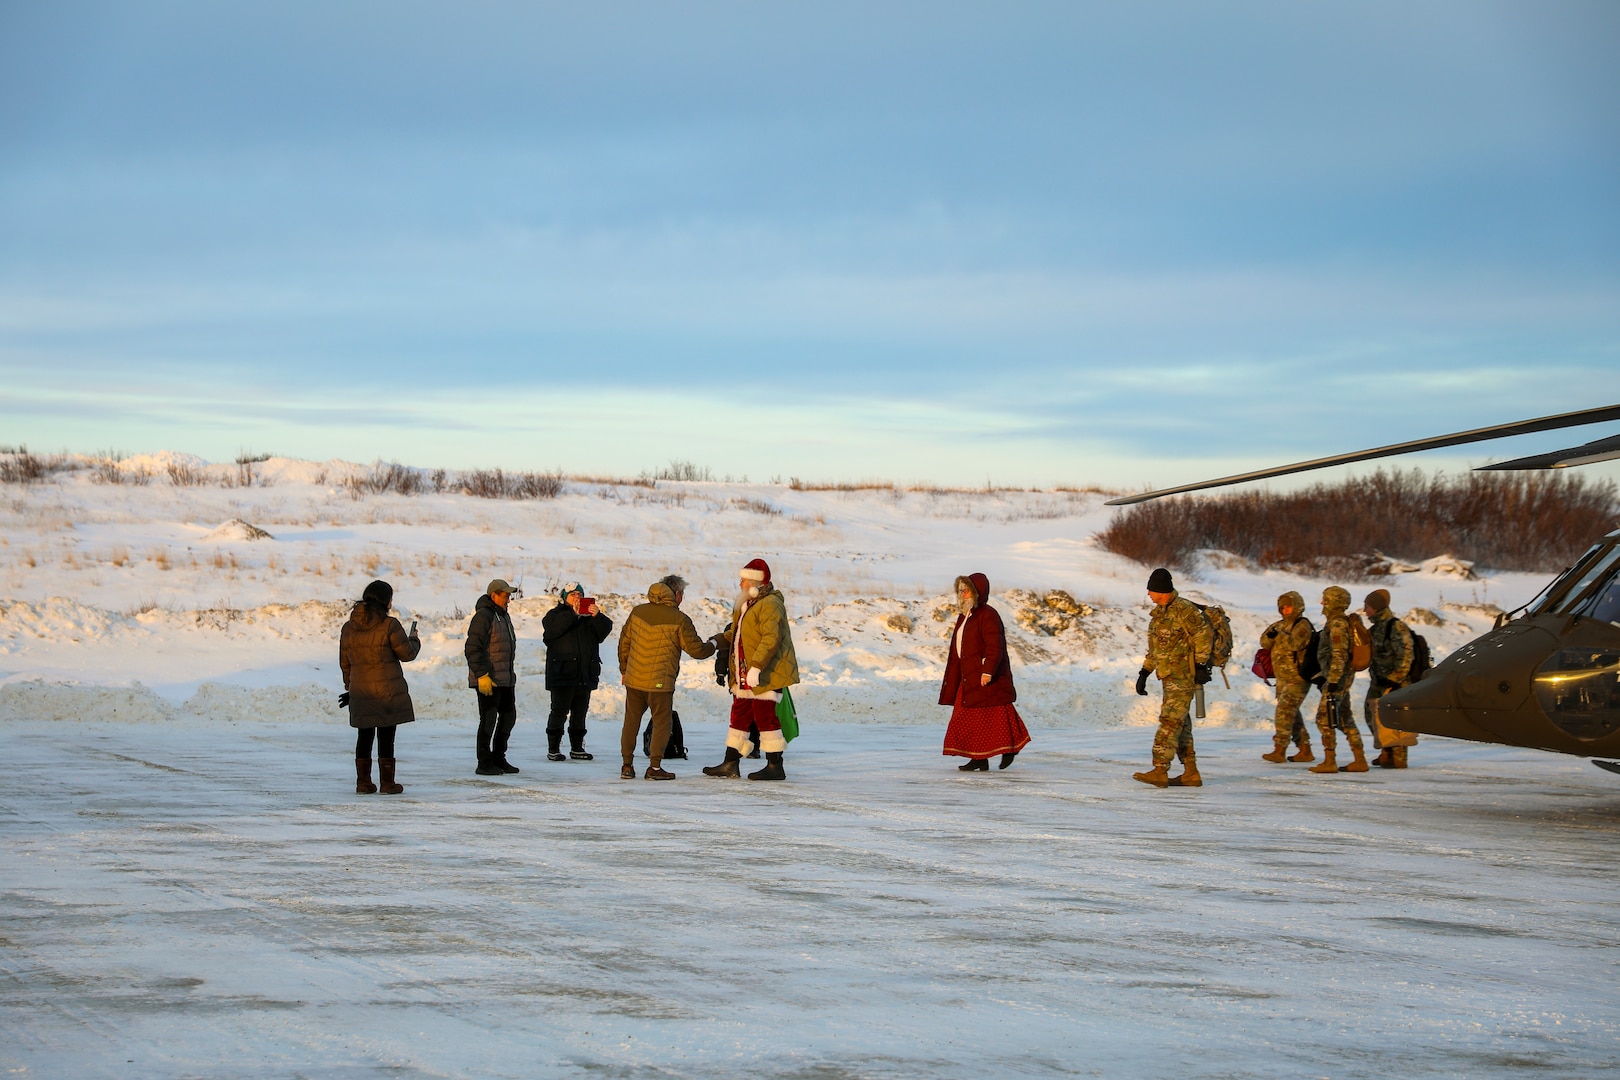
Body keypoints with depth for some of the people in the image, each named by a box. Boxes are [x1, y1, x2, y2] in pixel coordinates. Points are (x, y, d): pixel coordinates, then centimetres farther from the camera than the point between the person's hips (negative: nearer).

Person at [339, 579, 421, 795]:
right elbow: (407, 654, -8)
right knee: (386, 736, 1)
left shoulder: (349, 627, 5)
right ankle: (387, 783, 4)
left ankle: (363, 782, 13)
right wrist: (414, 640, 14)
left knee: (364, 736, 12)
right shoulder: (389, 625, -12)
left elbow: (345, 662, 11)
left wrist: (349, 687, 22)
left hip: (360, 691, 5)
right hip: (388, 690, -5)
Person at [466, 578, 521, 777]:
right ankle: (484, 763, 2)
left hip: (506, 679, 10)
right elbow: (473, 648, -20)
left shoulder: (503, 615, 17)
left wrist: (511, 672, 24)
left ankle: (498, 758, 24)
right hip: (488, 681, -10)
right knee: (488, 721, -5)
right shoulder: (483, 616, -14)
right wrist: (482, 675, -23)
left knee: (508, 717, 13)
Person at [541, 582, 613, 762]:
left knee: (580, 712, 10)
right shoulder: (555, 615, 3)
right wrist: (572, 614, -23)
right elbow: (552, 630, -18)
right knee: (559, 711, -5)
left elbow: (605, 630, 0)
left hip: (585, 675, 5)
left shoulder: (589, 616, 15)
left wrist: (597, 616, -19)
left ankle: (577, 748, 17)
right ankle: (553, 749, -2)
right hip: (562, 672, -5)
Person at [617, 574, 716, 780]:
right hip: (659, 682, -5)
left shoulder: (638, 612, 5)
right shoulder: (679, 620, -10)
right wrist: (713, 645, 15)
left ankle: (627, 766, 17)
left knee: (631, 721, 14)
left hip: (633, 679, 5)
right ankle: (654, 767, 2)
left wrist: (624, 670, 23)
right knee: (661, 724, 5)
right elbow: (696, 650, -6)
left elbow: (624, 642, 12)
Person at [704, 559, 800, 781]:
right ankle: (730, 764, 18)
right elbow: (735, 633, 27)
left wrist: (756, 667, -31)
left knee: (765, 717, -7)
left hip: (766, 675, -10)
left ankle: (775, 766, -1)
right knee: (739, 717, 12)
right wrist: (717, 641, 8)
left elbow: (771, 639, -25)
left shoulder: (769, 604, -15)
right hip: (744, 675, 10)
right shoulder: (745, 604, 18)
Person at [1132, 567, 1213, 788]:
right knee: (1180, 724, 10)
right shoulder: (1159, 612, 17)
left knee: (1170, 722, -15)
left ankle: (1160, 771, -20)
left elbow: (1204, 633, -17)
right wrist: (1144, 673, 19)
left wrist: (1201, 665, -19)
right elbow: (1154, 648, 24)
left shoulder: (1183, 609, -13)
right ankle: (1191, 773, 15)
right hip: (1168, 676, 10)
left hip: (1183, 676, -10)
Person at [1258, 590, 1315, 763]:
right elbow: (1264, 643, 4)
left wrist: (1279, 634, -29)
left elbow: (1295, 643, -25)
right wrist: (1270, 635, -15)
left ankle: (1279, 750, -18)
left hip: (1298, 678, -9)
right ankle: (1305, 750, 21)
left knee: (1285, 710, -16)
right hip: (1283, 678, 9)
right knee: (1291, 713, 13)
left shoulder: (1302, 625, -9)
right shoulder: (1281, 625, 14)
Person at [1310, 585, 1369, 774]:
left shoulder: (1337, 624, -16)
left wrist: (1333, 680, -24)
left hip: (1337, 677, -10)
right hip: (1343, 677, 10)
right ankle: (1360, 760, 15)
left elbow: (1339, 655, -23)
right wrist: (1326, 677, 27)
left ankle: (1329, 762, -8)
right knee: (1345, 719, 13)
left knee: (1325, 718, -8)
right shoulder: (1343, 622, 16)